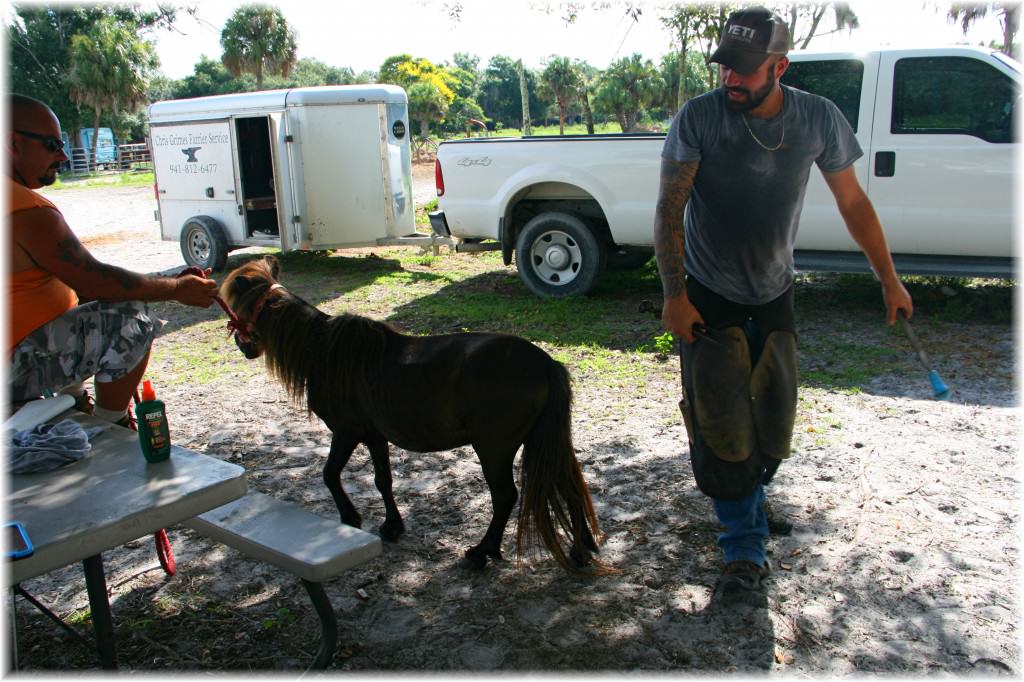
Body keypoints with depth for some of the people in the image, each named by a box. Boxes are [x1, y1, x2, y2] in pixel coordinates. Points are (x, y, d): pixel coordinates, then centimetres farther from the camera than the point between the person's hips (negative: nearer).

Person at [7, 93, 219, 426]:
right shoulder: (27, 211, -22)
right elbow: (95, 280, -22)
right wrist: (177, 289, -11)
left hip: (15, 347, 10)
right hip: (14, 367, -10)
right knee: (133, 318, -17)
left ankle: (73, 398, 21)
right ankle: (109, 426, -6)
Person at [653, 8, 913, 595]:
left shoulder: (819, 119, -7)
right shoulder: (699, 118, -15)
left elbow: (853, 202, 3)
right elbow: (669, 209, -16)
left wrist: (890, 279, 6)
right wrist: (675, 295, -22)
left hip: (774, 296, 3)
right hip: (708, 299, -2)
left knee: (773, 415, 11)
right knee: (721, 424, -2)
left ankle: (751, 491, 41)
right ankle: (746, 546, 13)